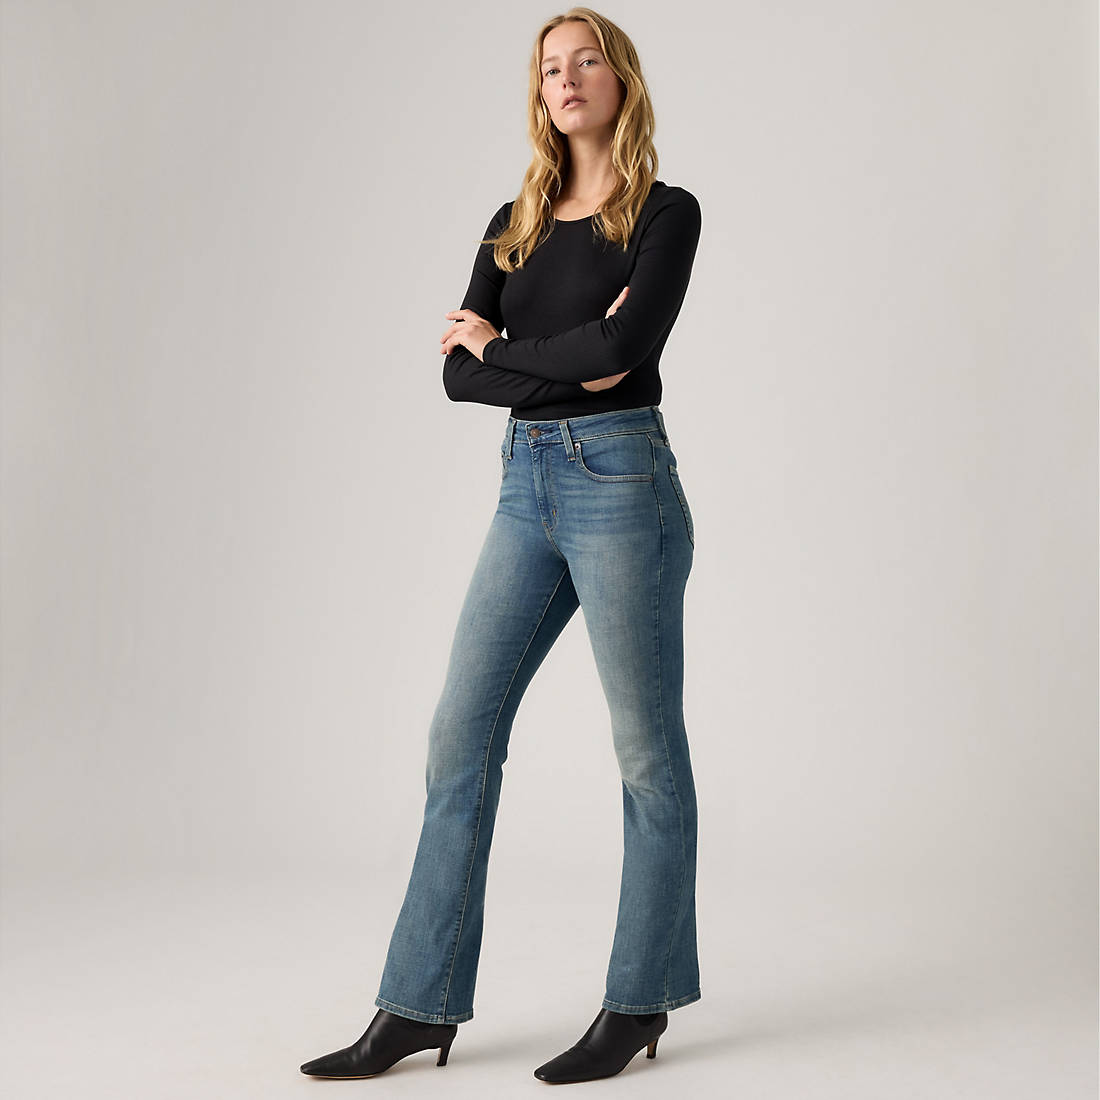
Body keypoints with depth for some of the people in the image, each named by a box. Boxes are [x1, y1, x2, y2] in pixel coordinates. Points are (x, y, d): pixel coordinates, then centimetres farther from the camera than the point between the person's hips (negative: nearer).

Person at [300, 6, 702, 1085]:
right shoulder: (513, 224, 14)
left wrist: (497, 347, -5)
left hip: (620, 480, -6)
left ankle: (641, 1002, 18)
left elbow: (626, 344, -19)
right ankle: (419, 1004, 14)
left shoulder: (665, 212, -2)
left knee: (648, 748, 3)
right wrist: (563, 367, -11)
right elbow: (456, 370, 4)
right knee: (460, 734, 4)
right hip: (526, 486, 6)